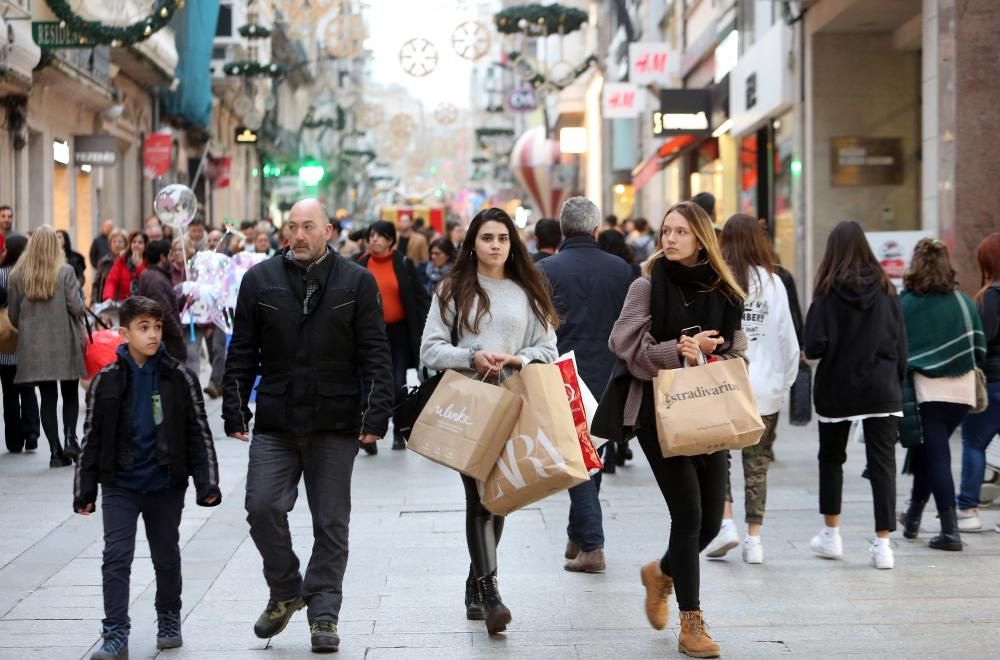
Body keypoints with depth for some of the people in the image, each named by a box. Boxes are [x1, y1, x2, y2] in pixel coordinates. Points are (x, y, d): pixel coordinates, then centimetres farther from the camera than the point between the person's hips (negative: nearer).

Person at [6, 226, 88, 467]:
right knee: (70, 395, 13)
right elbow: (76, 307, -11)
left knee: (48, 398, 7)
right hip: (65, 343, -2)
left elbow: (13, 315, 4)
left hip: (34, 345, 2)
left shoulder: (18, 275, 0)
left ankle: (55, 451, 3)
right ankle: (70, 437, -6)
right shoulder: (65, 271, -9)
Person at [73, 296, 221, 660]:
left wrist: (207, 483, -6)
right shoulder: (106, 380, -3)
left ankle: (169, 621, 32)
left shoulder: (179, 378, -4)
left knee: (167, 557, 13)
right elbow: (91, 438, 2)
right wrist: (84, 491, 1)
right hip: (120, 484, 0)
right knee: (116, 557, -8)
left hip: (166, 484, 1)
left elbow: (199, 434, 0)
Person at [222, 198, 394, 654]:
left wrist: (375, 415, -9)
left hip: (335, 426, -1)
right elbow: (242, 354, 8)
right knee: (262, 507, -7)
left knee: (331, 523, 4)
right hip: (275, 423, 1)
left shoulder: (357, 282, 1)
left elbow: (375, 355, -1)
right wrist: (235, 411, 1)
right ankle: (285, 591, 17)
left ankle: (324, 612, 15)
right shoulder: (260, 280, 5)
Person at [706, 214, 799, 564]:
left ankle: (726, 523, -1)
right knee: (757, 464, 9)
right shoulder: (774, 283, -1)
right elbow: (787, 338, 1)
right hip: (765, 389, 2)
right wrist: (785, 380, 12)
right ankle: (754, 540, 9)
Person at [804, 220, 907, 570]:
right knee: (883, 463, 2)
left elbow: (814, 346, -16)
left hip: (837, 389, -1)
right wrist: (897, 380, 11)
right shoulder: (885, 288, -2)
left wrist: (813, 350, 6)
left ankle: (831, 534, 25)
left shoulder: (828, 292, -11)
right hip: (882, 390, 1)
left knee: (831, 459, 18)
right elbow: (901, 341, 1)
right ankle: (883, 544, -4)